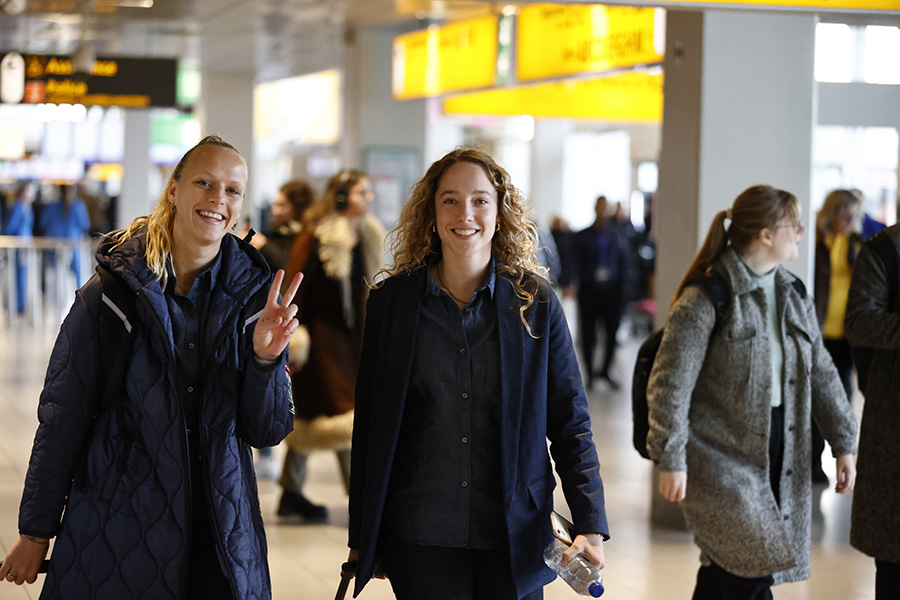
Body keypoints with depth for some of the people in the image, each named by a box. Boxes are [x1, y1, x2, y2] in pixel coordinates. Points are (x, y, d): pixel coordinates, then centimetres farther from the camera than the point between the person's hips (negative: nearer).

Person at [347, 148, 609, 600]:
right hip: (419, 541, 0)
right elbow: (369, 425, 6)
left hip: (514, 540, 0)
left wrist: (591, 526, -10)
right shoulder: (391, 300, 2)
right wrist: (361, 536, 6)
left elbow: (570, 422, 1)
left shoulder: (536, 301, 0)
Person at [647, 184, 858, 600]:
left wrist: (844, 443, 13)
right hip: (722, 455, -7)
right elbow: (670, 384, -14)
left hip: (781, 451, 7)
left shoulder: (793, 295, 10)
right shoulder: (705, 300, -13)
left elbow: (821, 372, 16)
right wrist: (670, 460, -16)